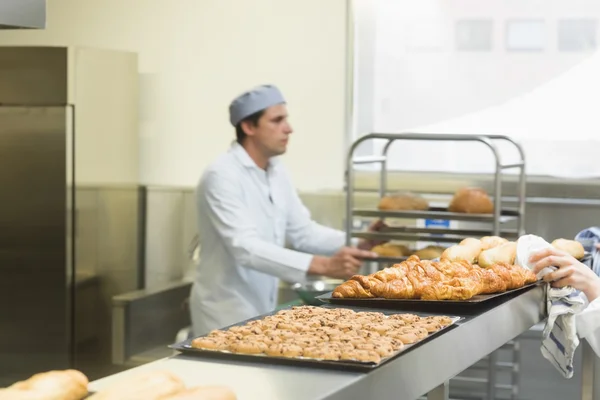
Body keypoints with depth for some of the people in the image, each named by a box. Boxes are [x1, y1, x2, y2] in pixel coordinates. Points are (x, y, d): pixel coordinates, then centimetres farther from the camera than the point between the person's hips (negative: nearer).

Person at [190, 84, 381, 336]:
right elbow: (246, 248, -30)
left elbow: (302, 231, 8)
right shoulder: (222, 176, -21)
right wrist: (323, 265, -38)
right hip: (226, 314, -8)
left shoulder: (276, 172, 6)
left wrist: (355, 243, -10)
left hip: (262, 311, 8)